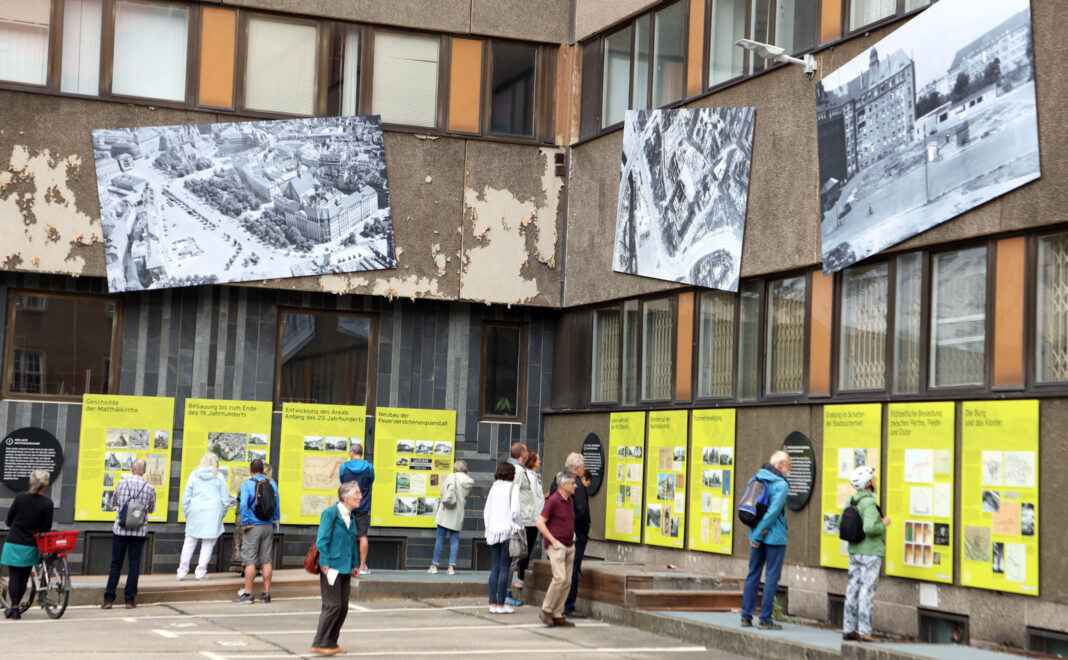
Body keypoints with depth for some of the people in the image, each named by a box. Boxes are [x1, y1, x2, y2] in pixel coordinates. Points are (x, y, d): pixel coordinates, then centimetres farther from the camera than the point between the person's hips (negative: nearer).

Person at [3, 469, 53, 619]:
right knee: (24, 578, 12)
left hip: (13, 543, 0)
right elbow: (47, 527, -6)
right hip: (30, 545, 0)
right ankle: (15, 607, 14)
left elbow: (9, 519, 4)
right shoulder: (47, 503, -8)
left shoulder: (20, 497, -4)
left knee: (14, 576, 4)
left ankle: (13, 608, -4)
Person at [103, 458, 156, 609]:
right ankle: (130, 599, 7)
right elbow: (151, 509, 9)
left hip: (120, 530, 0)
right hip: (139, 532, 0)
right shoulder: (149, 488, -4)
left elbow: (116, 502, 13)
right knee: (134, 565, 6)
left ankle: (108, 599, 6)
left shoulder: (122, 483, -3)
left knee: (116, 564, 7)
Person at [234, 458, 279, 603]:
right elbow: (277, 506, 8)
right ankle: (266, 593, 10)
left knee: (250, 561, -2)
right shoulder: (272, 484, 5)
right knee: (267, 561, 8)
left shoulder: (247, 484, -8)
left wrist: (245, 524, -10)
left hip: (253, 526, -4)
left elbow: (244, 505, -18)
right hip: (268, 526, 4)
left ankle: (248, 593, -2)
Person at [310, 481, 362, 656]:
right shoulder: (330, 513, -10)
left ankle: (331, 643, 18)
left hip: (345, 568, 8)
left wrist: (355, 565, 17)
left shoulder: (351, 517, 13)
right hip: (331, 568, -8)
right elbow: (321, 541, -12)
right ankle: (319, 644, -1)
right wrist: (325, 564, -16)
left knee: (343, 607, 8)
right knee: (333, 605, -9)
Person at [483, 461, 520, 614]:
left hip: (493, 531, 5)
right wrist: (516, 525, 1)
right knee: (504, 568, -3)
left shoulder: (493, 489, 11)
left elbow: (486, 512, 12)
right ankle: (501, 605, -3)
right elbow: (515, 511, -13)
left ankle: (493, 604, 7)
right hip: (508, 531, -5)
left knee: (494, 568, 8)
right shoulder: (512, 488, -5)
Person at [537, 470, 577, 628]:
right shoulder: (553, 501, -12)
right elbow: (540, 523, -14)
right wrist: (553, 541, -15)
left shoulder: (570, 500, 14)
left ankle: (557, 615, 10)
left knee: (567, 581, 5)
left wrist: (572, 535, 14)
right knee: (560, 578, -18)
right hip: (556, 545, -8)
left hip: (569, 546, 8)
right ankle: (546, 610, -6)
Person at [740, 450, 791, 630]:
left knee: (753, 575, 12)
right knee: (772, 577, 0)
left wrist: (756, 533, 1)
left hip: (757, 535, 7)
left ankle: (746, 616, 13)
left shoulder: (756, 478, 8)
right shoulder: (781, 485, -13)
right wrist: (759, 533, -16)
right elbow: (774, 511, -20)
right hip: (774, 537, -6)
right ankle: (765, 619, 0)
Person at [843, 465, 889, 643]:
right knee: (867, 590, -4)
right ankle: (864, 631, -3)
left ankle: (848, 629, 14)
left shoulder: (851, 501, 8)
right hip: (870, 552, -8)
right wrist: (884, 524, -12)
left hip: (854, 551, 8)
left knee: (853, 588, 11)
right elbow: (870, 528, -29)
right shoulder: (869, 503, -18)